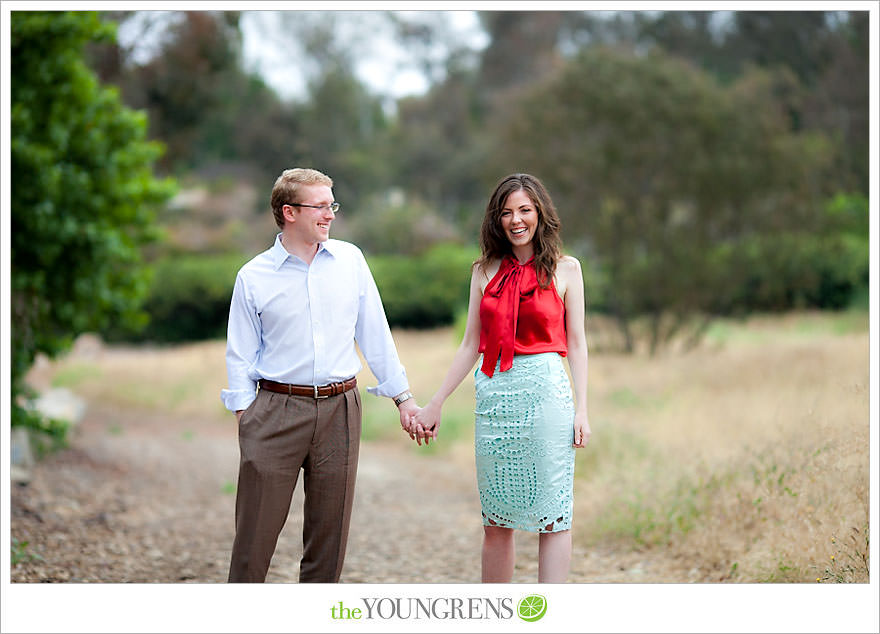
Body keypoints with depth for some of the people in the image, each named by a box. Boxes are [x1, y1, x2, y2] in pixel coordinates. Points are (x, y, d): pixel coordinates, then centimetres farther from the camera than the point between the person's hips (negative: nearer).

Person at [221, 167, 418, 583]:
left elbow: (375, 334, 12)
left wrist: (403, 396, 10)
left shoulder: (349, 260, 7)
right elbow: (240, 356, 3)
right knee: (255, 531, -2)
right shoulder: (253, 277, 0)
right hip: (276, 412, -2)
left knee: (329, 532, 8)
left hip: (338, 409, 3)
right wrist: (244, 417, -5)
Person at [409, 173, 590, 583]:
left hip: (546, 391, -3)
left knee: (552, 516, -3)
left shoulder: (564, 269, 4)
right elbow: (471, 345, 13)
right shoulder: (485, 271, 11)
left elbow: (576, 343, 4)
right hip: (495, 394, 3)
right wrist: (435, 404, 10)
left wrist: (581, 408, -4)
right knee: (496, 519, 7)